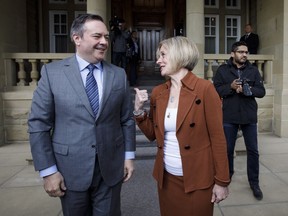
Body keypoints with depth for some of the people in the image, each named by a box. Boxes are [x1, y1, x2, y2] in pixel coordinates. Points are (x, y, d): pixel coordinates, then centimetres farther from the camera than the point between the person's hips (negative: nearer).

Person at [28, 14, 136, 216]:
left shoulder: (119, 74, 1)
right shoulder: (52, 72, -6)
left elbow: (127, 119, 4)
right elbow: (38, 124, -6)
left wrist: (129, 155, 3)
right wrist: (48, 170, -7)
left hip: (111, 168, 2)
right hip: (71, 169, -1)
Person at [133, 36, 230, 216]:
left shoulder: (204, 89, -13)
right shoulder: (158, 92, 2)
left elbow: (217, 137, -11)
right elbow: (153, 134, 8)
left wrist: (221, 181, -8)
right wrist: (139, 109, -7)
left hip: (197, 180, -4)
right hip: (167, 178, 5)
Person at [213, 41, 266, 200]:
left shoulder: (253, 70, 4)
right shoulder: (223, 70, -1)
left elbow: (261, 91, 0)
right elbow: (215, 90, -5)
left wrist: (248, 89, -18)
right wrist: (230, 87, -20)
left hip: (249, 117, 2)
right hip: (229, 117, -1)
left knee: (253, 151, 8)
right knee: (228, 149, 12)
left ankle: (254, 182, 24)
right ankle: (227, 175, 35)